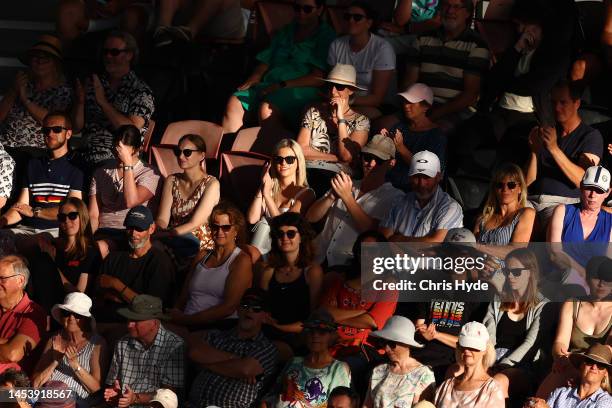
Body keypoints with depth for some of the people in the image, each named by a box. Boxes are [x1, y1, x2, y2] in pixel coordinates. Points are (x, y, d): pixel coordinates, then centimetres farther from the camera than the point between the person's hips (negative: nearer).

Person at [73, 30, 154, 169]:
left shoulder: (141, 91, 2)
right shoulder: (94, 84, 16)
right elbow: (76, 127, 16)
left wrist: (103, 102, -10)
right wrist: (80, 101, -3)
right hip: (86, 160, 4)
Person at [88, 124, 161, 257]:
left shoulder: (149, 173, 5)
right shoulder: (101, 173, 19)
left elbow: (131, 201, -14)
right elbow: (93, 215, 12)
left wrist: (127, 162, -11)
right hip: (105, 233, 3)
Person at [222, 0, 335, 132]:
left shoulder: (326, 36, 1)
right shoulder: (286, 32, 23)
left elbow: (319, 78, -9)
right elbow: (265, 60, 20)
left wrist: (282, 85, -15)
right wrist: (254, 77, -3)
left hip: (300, 88, -7)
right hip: (269, 84, 7)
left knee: (267, 108, -35)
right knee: (234, 102, -17)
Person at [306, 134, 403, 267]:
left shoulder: (393, 197, 7)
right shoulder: (348, 185, 22)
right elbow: (311, 217, 14)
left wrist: (347, 197, -10)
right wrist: (332, 196, -5)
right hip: (318, 262, 5)